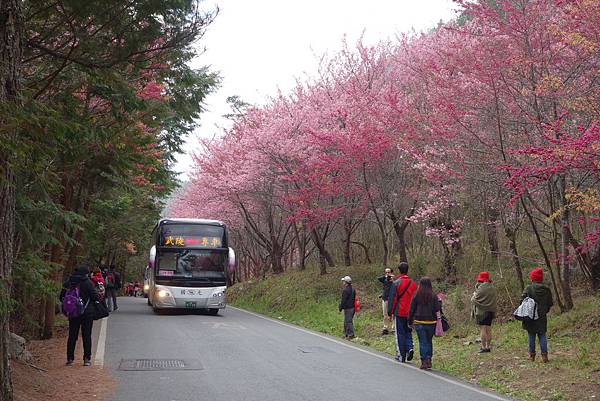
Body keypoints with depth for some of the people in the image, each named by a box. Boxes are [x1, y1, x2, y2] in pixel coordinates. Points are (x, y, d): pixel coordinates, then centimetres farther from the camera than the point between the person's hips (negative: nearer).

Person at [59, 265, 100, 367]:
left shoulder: (68, 282, 2)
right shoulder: (87, 282, -11)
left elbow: (62, 297, 7)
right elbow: (95, 297, -12)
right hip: (87, 313, -3)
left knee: (72, 336, 10)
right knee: (86, 336, 4)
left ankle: (70, 359, 10)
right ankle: (87, 359, 4)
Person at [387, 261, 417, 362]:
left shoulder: (396, 283, -9)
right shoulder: (413, 284, 5)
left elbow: (392, 299, -8)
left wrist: (390, 312, -1)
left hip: (399, 312, -4)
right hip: (410, 313, 4)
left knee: (400, 333, 3)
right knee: (408, 332, 16)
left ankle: (401, 355, 5)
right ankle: (410, 348, -4)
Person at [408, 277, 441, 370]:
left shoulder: (416, 296, -2)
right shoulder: (433, 296, -2)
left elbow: (412, 310, 2)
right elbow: (437, 310, -5)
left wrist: (410, 322, 9)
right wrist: (439, 320, -1)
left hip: (419, 322, -1)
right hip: (431, 322, 1)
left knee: (422, 342, 3)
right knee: (429, 341, 14)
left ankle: (424, 361, -1)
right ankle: (429, 360, 6)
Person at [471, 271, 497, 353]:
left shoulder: (481, 288, -15)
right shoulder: (492, 288, 7)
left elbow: (475, 299, -8)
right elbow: (493, 300, 13)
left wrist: (474, 295, 9)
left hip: (482, 311, -7)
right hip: (490, 311, 7)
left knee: (483, 329, -6)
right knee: (488, 330, 10)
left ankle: (483, 347, -7)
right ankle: (488, 346, 14)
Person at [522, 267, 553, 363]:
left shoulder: (529, 288, -10)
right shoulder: (546, 289, 0)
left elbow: (522, 299, -11)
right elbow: (550, 303, 6)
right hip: (542, 317, 2)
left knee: (531, 336, 7)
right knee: (542, 335, 9)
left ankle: (532, 355, 10)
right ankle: (544, 355, 1)